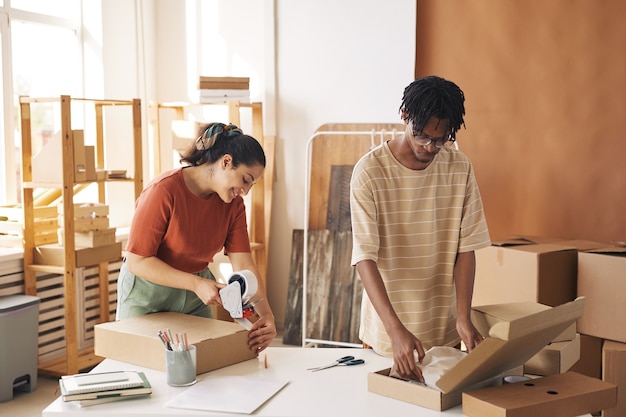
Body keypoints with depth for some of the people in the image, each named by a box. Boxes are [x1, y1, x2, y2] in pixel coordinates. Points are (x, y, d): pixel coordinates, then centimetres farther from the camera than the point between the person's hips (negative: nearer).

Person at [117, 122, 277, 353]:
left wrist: (265, 313, -27)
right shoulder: (164, 190, -26)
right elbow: (138, 261, -24)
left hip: (195, 299, 5)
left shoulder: (233, 204, -8)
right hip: (147, 294, -5)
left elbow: (243, 263, -14)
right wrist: (197, 284, -32)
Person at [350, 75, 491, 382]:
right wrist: (396, 330, -30)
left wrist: (463, 317, -16)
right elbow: (365, 258, -20)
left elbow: (466, 248, -2)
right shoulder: (370, 171, -14)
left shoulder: (459, 168, -3)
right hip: (386, 334, -3)